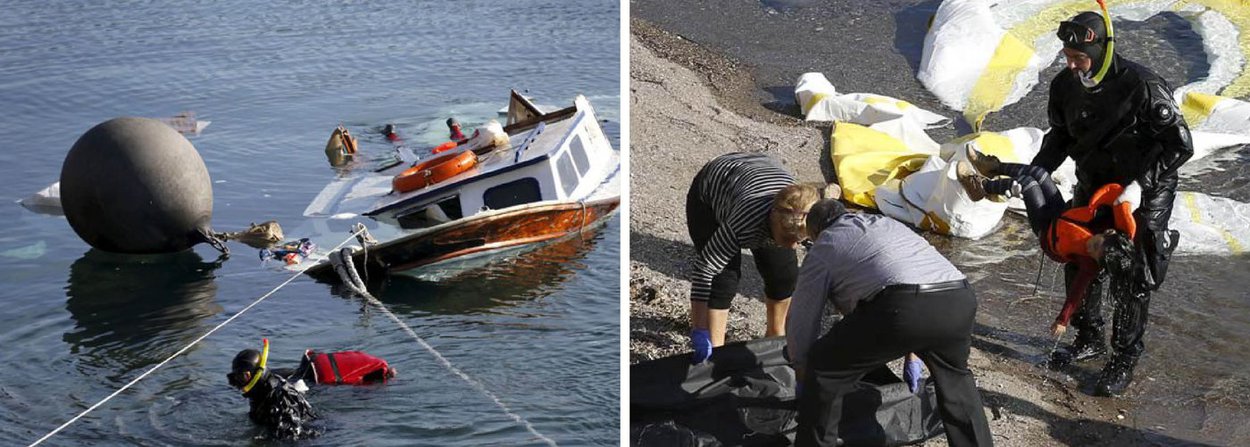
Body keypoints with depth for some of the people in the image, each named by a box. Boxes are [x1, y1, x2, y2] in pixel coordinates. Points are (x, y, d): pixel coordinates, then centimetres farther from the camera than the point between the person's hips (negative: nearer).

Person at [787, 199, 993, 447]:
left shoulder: (823, 248, 23)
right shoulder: (888, 224, 40)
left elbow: (801, 322, 23)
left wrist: (804, 380, 39)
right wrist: (912, 353, 56)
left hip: (903, 306, -6)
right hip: (960, 298, 6)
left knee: (823, 371, 13)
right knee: (955, 375, 35)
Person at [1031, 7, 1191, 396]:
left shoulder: (1142, 86, -29)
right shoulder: (1065, 86, -11)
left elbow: (1180, 145, -23)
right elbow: (1060, 137, 5)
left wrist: (1139, 184, -32)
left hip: (1145, 193, -6)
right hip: (1093, 185, 6)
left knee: (1132, 278, 0)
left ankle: (1125, 359, 15)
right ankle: (1090, 339, 34)